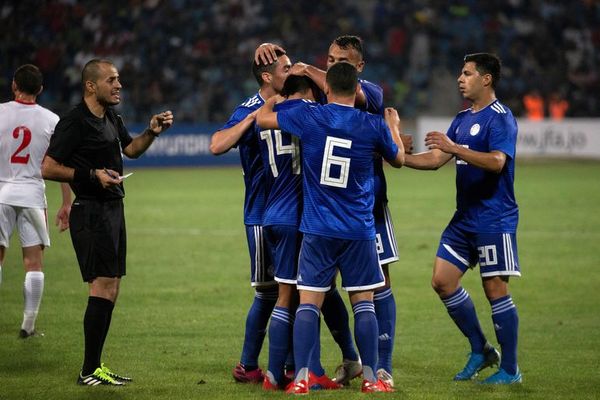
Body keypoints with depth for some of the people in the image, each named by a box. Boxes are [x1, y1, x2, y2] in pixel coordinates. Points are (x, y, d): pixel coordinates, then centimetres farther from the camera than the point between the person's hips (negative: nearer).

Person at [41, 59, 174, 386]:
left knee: (110, 291, 11)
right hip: (92, 212, -10)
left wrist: (152, 132, 11)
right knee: (103, 288, -12)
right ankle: (90, 371, -9)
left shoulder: (111, 118, 13)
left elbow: (130, 148, 30)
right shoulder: (75, 123, -15)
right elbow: (48, 168, -16)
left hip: (112, 210, 10)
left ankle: (95, 366, 17)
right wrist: (92, 175, -21)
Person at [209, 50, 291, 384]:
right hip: (263, 215, -7)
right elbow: (217, 145, -28)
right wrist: (254, 117, -30)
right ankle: (248, 367, 6)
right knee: (268, 292, -4)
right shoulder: (250, 110, -13)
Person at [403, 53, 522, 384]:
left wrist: (453, 147, -32)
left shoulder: (500, 118, -13)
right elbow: (435, 159, 16)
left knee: (495, 289, -5)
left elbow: (497, 161, -28)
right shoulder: (462, 119, 14)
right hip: (464, 218, 9)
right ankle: (480, 351, 18)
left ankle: (510, 369, 3)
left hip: (494, 219, -9)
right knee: (442, 280, 5)